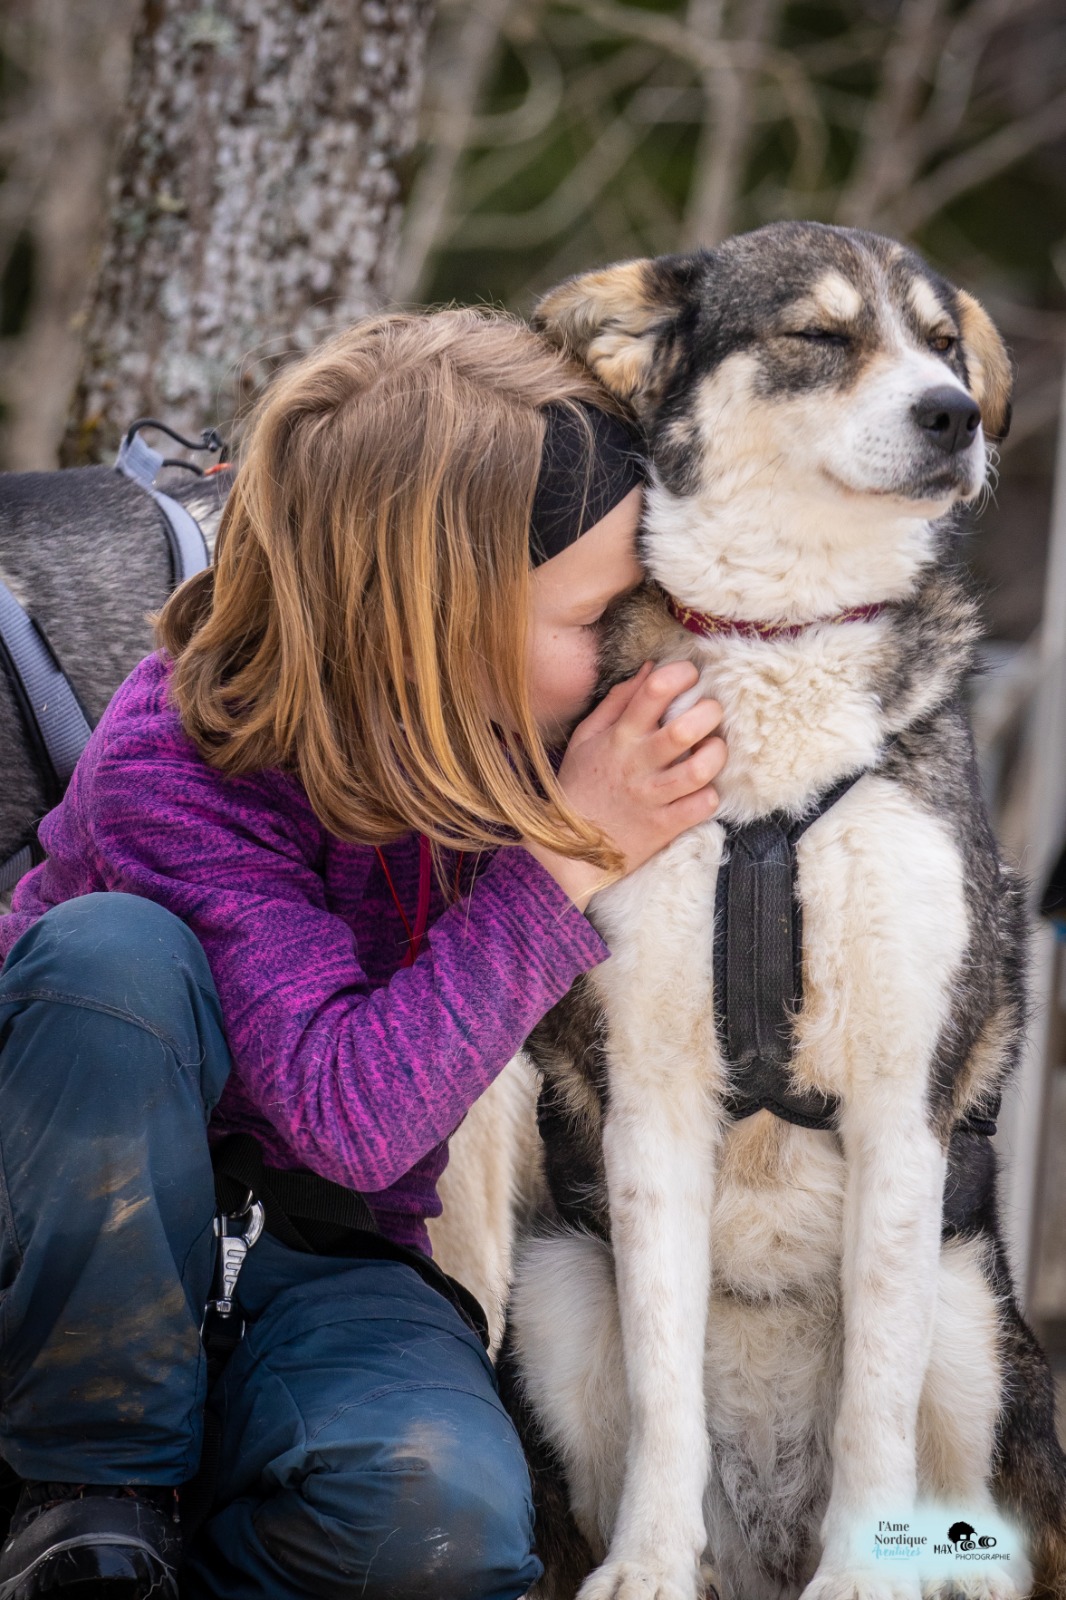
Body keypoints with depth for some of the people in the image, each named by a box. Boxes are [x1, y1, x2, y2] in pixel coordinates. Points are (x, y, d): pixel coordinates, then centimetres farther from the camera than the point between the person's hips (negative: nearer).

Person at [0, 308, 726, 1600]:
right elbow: (348, 1116, -32)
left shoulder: (516, 728, -8)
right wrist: (568, 857, -33)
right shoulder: (174, 761, -23)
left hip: (321, 1255, 2)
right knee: (115, 952, -36)